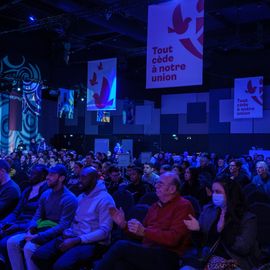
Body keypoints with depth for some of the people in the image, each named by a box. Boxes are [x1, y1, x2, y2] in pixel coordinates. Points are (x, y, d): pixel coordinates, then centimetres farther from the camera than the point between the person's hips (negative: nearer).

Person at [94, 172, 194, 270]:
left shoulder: (183, 206, -2)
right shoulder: (156, 206, 19)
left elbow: (173, 239, -14)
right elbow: (142, 234, 21)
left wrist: (144, 231, -23)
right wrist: (123, 224, 5)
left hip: (166, 258, -6)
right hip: (148, 252, 6)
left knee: (121, 245, -25)